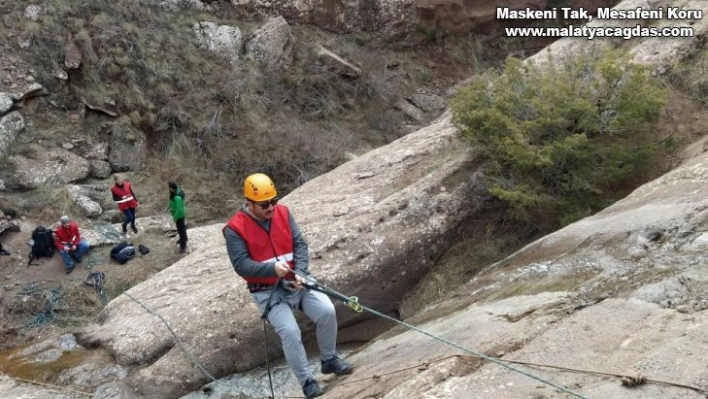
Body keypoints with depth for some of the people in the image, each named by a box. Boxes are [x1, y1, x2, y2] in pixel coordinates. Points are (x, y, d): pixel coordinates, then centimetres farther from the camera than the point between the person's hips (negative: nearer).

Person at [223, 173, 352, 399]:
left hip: (296, 281, 4)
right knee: (290, 331, -22)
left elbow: (300, 243, -2)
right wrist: (272, 268, -32)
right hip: (267, 291, -4)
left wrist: (300, 272, -19)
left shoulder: (282, 213, 0)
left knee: (327, 311, -13)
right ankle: (306, 381, -2)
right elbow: (241, 265, -17)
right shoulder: (235, 229, -13)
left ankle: (329, 360, 11)